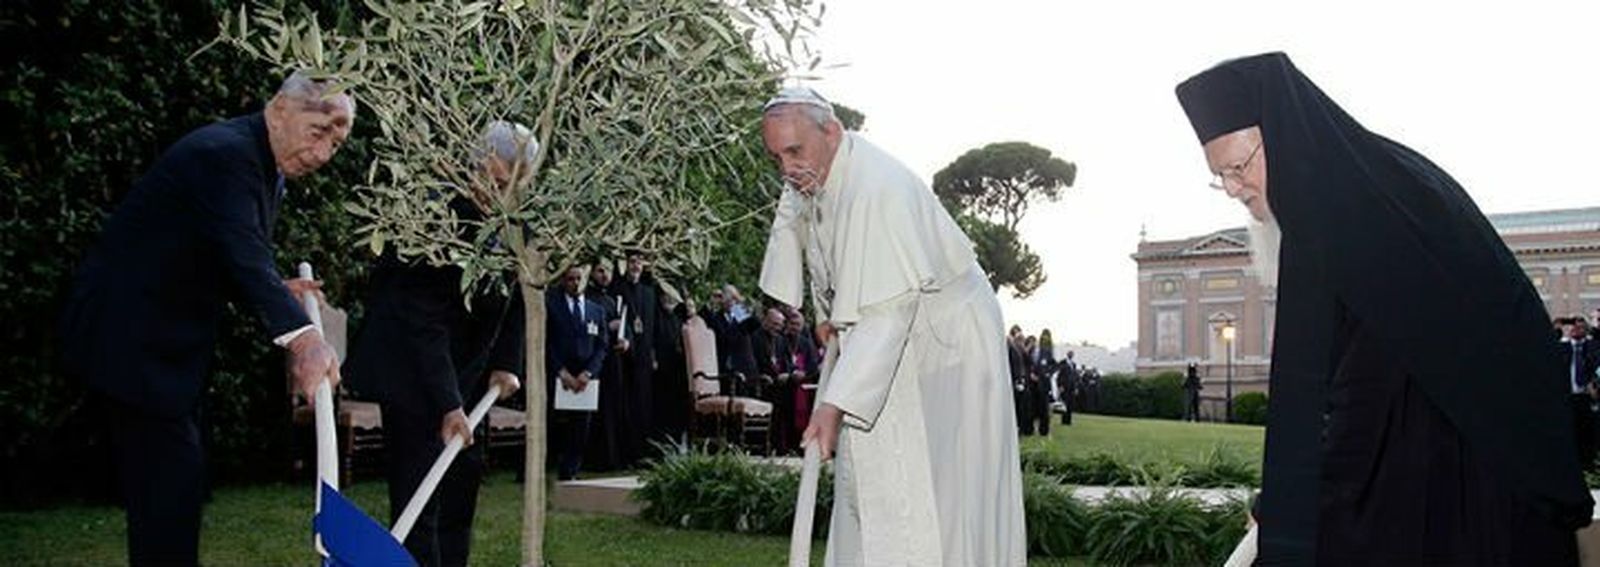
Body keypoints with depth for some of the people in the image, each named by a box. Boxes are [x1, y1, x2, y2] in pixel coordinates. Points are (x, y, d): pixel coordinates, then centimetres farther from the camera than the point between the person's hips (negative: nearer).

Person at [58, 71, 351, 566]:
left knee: (173, 473, 15)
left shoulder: (266, 167, 9)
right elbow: (244, 258, -38)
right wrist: (302, 338, -50)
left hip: (161, 338, 10)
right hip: (127, 337, -10)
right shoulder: (222, 154, -23)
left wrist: (279, 290, -3)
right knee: (172, 473, -11)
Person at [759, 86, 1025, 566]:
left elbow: (888, 311, -35)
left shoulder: (877, 188, -28)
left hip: (947, 340, -8)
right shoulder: (807, 185, -1)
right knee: (869, 485, 4)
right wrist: (831, 315, -4)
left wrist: (837, 404, -40)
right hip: (891, 345, 8)